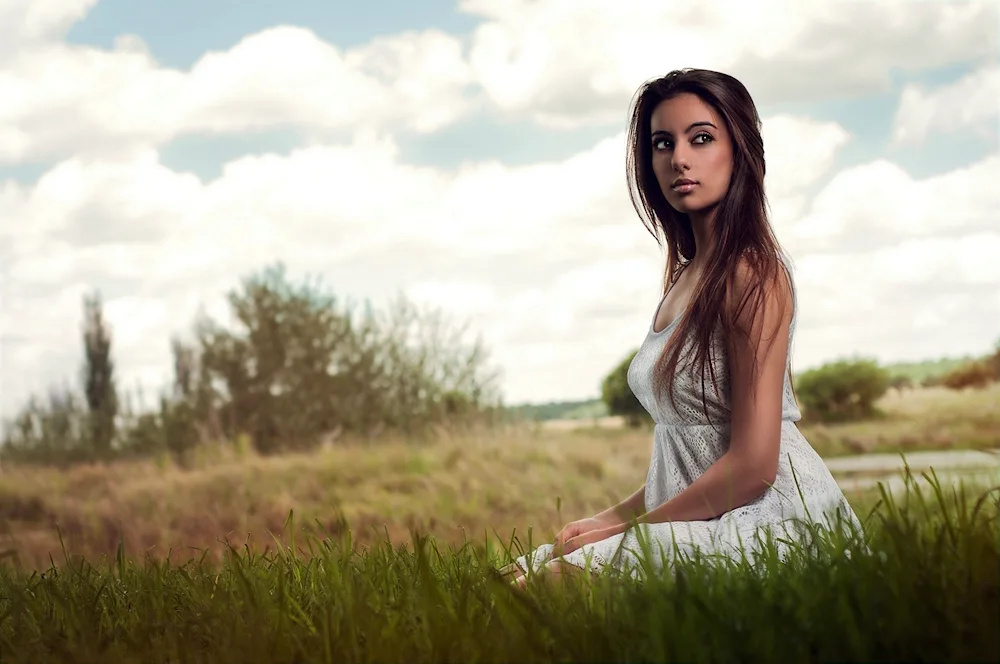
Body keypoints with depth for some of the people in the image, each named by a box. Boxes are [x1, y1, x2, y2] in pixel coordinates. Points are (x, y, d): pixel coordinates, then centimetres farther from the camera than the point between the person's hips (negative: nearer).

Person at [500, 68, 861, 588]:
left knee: (541, 582, -23)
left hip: (771, 519, -9)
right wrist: (610, 518, 6)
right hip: (702, 521, 9)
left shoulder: (751, 272, -13)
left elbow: (753, 463, -19)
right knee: (513, 577, -6)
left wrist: (627, 528, -11)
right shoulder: (687, 276, 15)